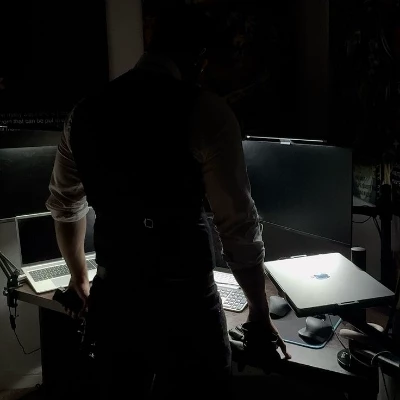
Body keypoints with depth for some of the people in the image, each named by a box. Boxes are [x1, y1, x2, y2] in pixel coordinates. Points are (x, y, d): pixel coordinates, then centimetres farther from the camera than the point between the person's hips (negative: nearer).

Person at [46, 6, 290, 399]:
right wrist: (259, 309, 2)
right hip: (182, 302, -5)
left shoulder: (85, 110, 5)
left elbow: (64, 206, 16)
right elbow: (238, 224, -12)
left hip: (112, 297, 6)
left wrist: (80, 278, 31)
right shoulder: (204, 111, -13)